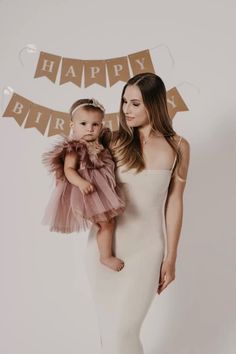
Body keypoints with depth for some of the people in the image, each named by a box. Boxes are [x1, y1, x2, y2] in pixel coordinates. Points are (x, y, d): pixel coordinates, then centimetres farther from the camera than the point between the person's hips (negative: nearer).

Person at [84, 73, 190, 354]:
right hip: (105, 244, 2)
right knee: (108, 327, 15)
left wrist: (170, 257, 2)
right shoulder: (115, 142, 1)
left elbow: (174, 202, 2)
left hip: (146, 248, -2)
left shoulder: (177, 147, 0)